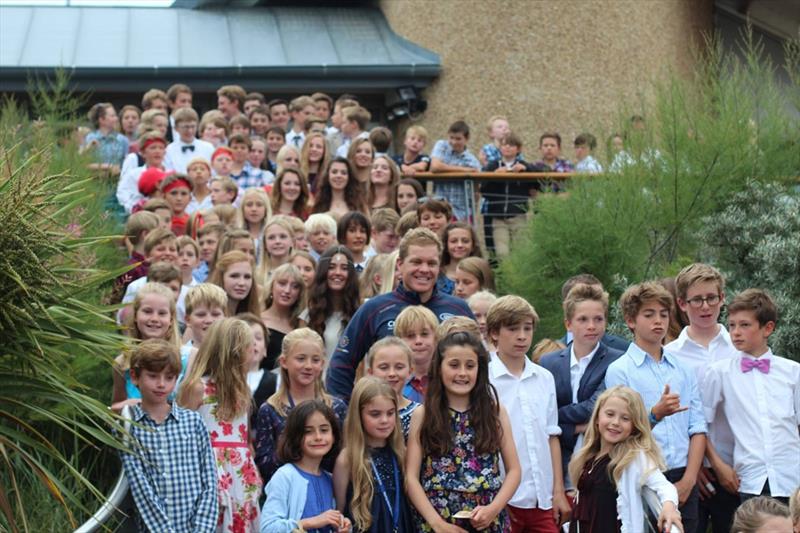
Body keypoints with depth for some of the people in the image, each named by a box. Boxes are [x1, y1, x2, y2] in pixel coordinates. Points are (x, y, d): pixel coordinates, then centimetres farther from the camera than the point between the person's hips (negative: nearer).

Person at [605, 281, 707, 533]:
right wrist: (655, 414, -24)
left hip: (682, 482, 4)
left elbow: (697, 428, 9)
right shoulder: (619, 371, 0)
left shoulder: (683, 369, 13)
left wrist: (688, 480, -2)